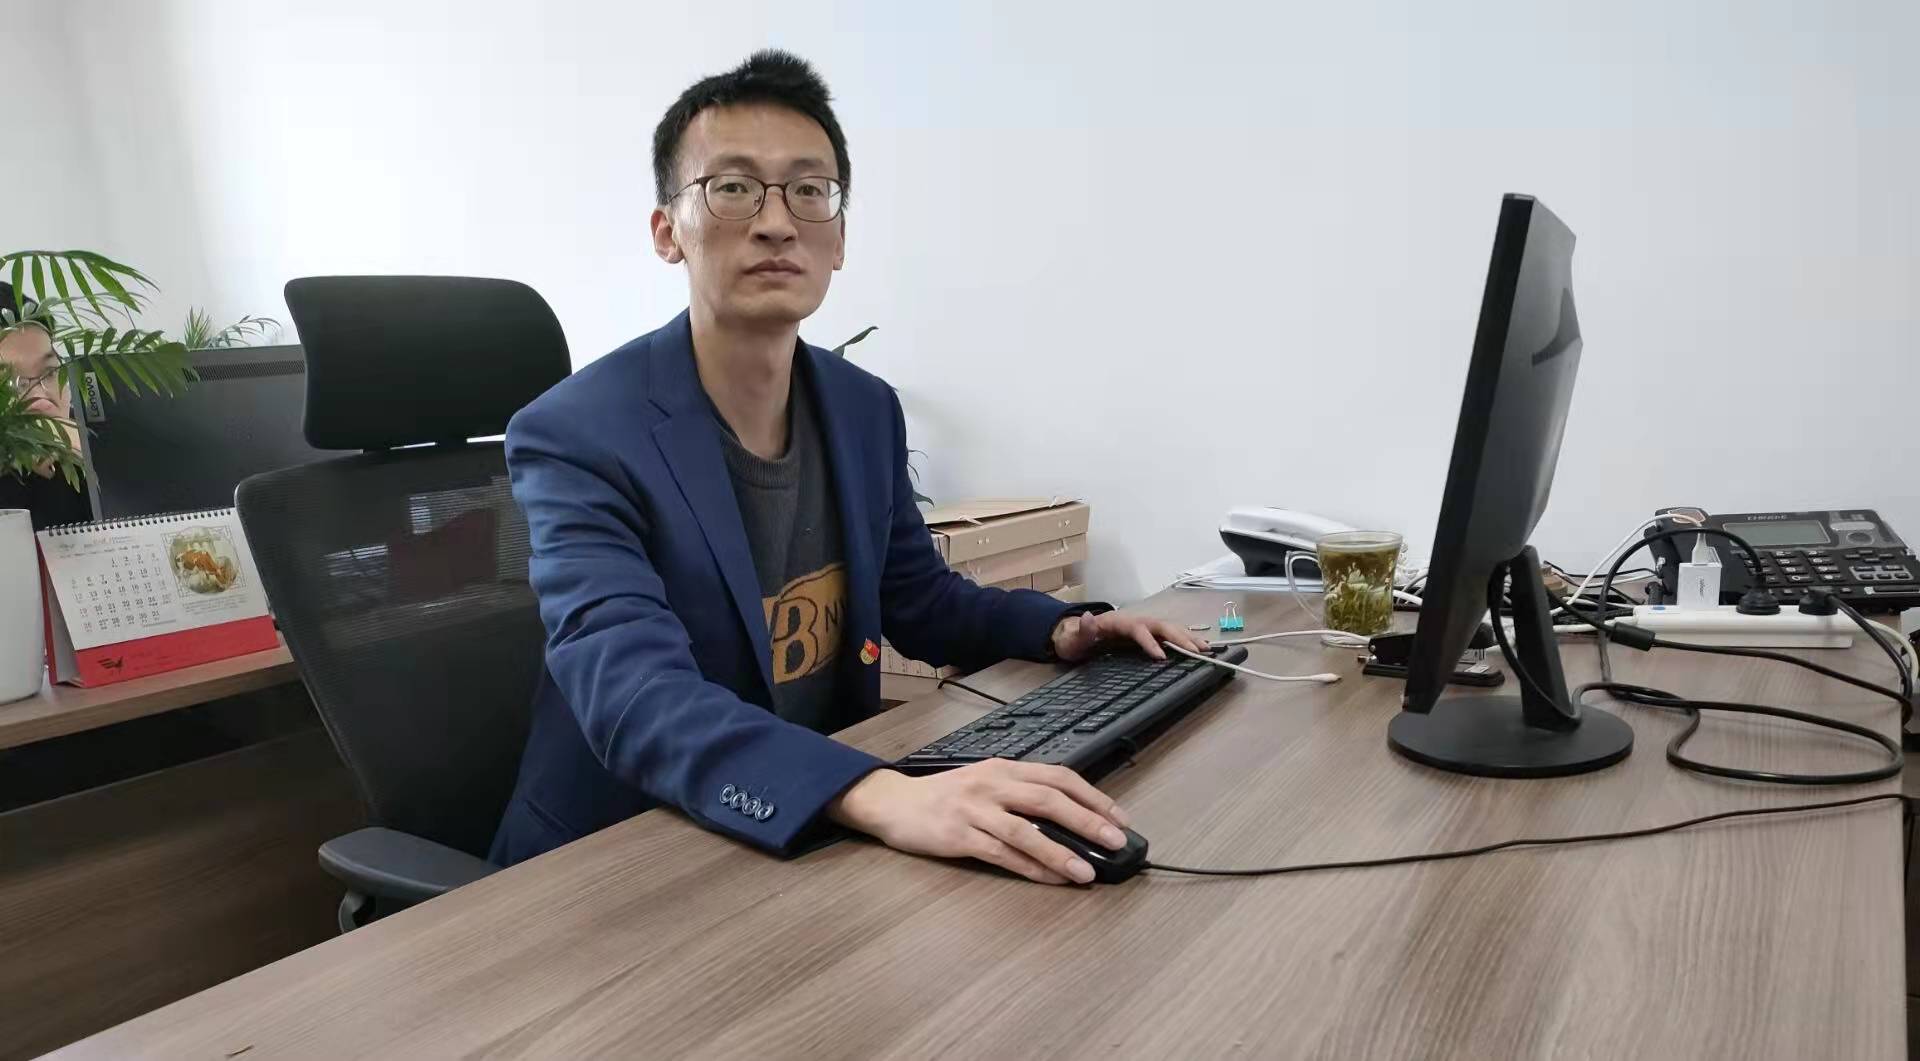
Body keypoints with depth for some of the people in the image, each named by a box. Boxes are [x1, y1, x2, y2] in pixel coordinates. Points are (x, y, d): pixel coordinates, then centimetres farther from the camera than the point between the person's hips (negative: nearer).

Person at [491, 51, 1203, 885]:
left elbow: (920, 599, 13)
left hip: (819, 839, 5)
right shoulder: (574, 438, -19)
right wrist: (883, 797, -47)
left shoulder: (866, 409, 0)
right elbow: (637, 697, -32)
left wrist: (1058, 629, -5)